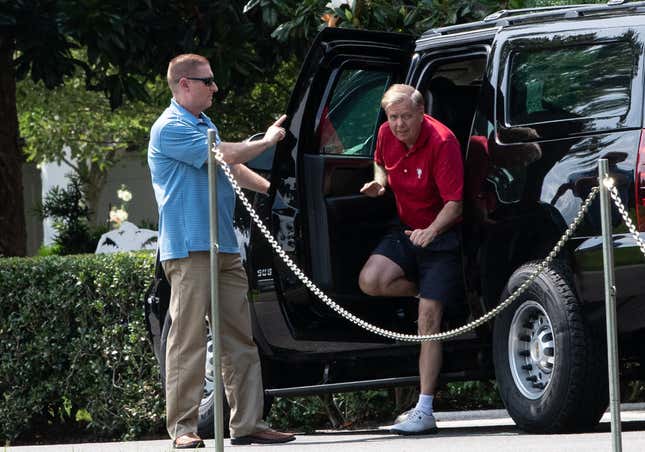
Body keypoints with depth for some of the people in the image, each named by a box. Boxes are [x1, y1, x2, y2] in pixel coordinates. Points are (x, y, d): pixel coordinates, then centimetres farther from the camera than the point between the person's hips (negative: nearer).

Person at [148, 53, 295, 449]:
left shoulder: (204, 125, 21)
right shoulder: (171, 128, -10)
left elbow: (233, 168, 29)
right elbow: (224, 156, -16)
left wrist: (272, 189, 20)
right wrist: (266, 141, -2)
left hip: (225, 249, 9)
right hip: (190, 249, -9)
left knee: (241, 340, 7)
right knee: (189, 339, -9)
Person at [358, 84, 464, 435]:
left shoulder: (441, 142, -22)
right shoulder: (387, 134, -2)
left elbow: (455, 203, -22)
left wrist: (431, 231, -39)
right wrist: (379, 182, -1)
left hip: (440, 235, -6)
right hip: (406, 230, 7)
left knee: (428, 320, -12)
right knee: (370, 281, -22)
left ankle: (424, 411, -12)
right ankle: (429, 294, 7)